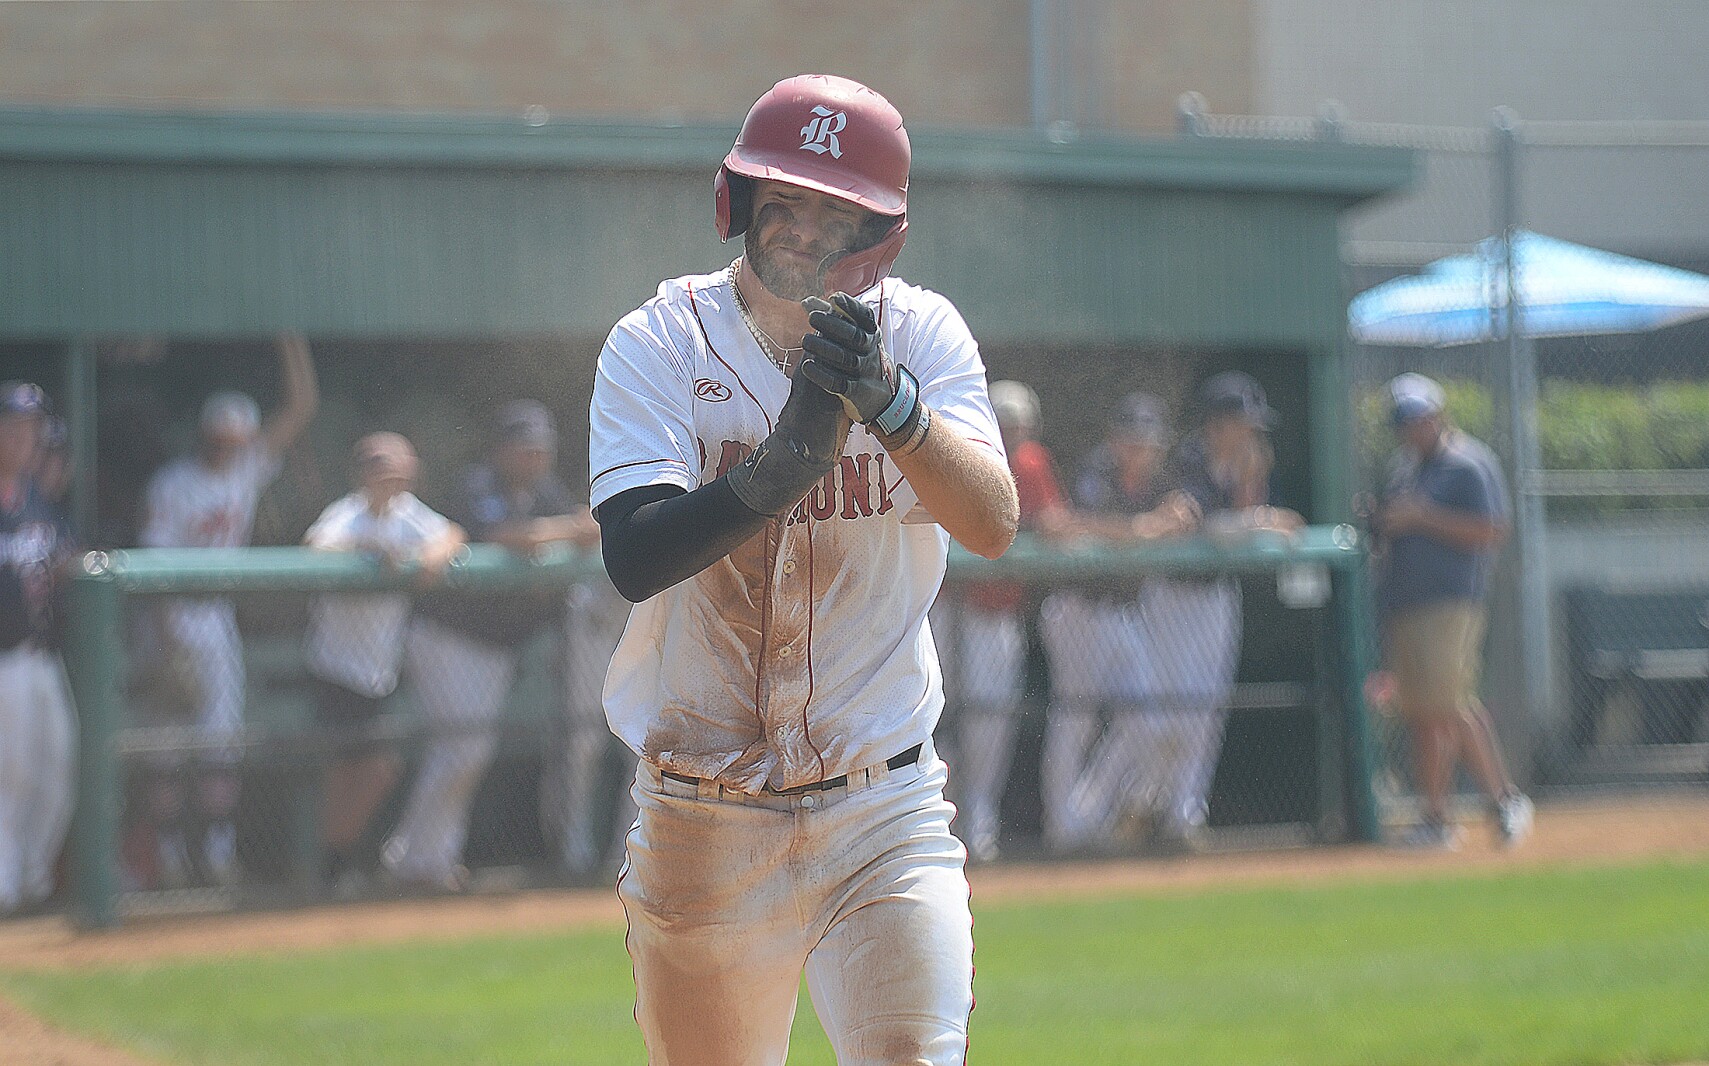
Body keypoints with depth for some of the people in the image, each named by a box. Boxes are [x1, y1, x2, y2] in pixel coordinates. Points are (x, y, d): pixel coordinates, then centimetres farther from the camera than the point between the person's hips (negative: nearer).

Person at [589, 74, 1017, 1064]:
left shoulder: (921, 332, -2)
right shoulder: (659, 344, -5)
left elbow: (994, 524, -18)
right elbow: (634, 558, -21)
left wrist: (888, 400, -35)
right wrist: (778, 469, -36)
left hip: (888, 817, 0)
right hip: (703, 830, 0)